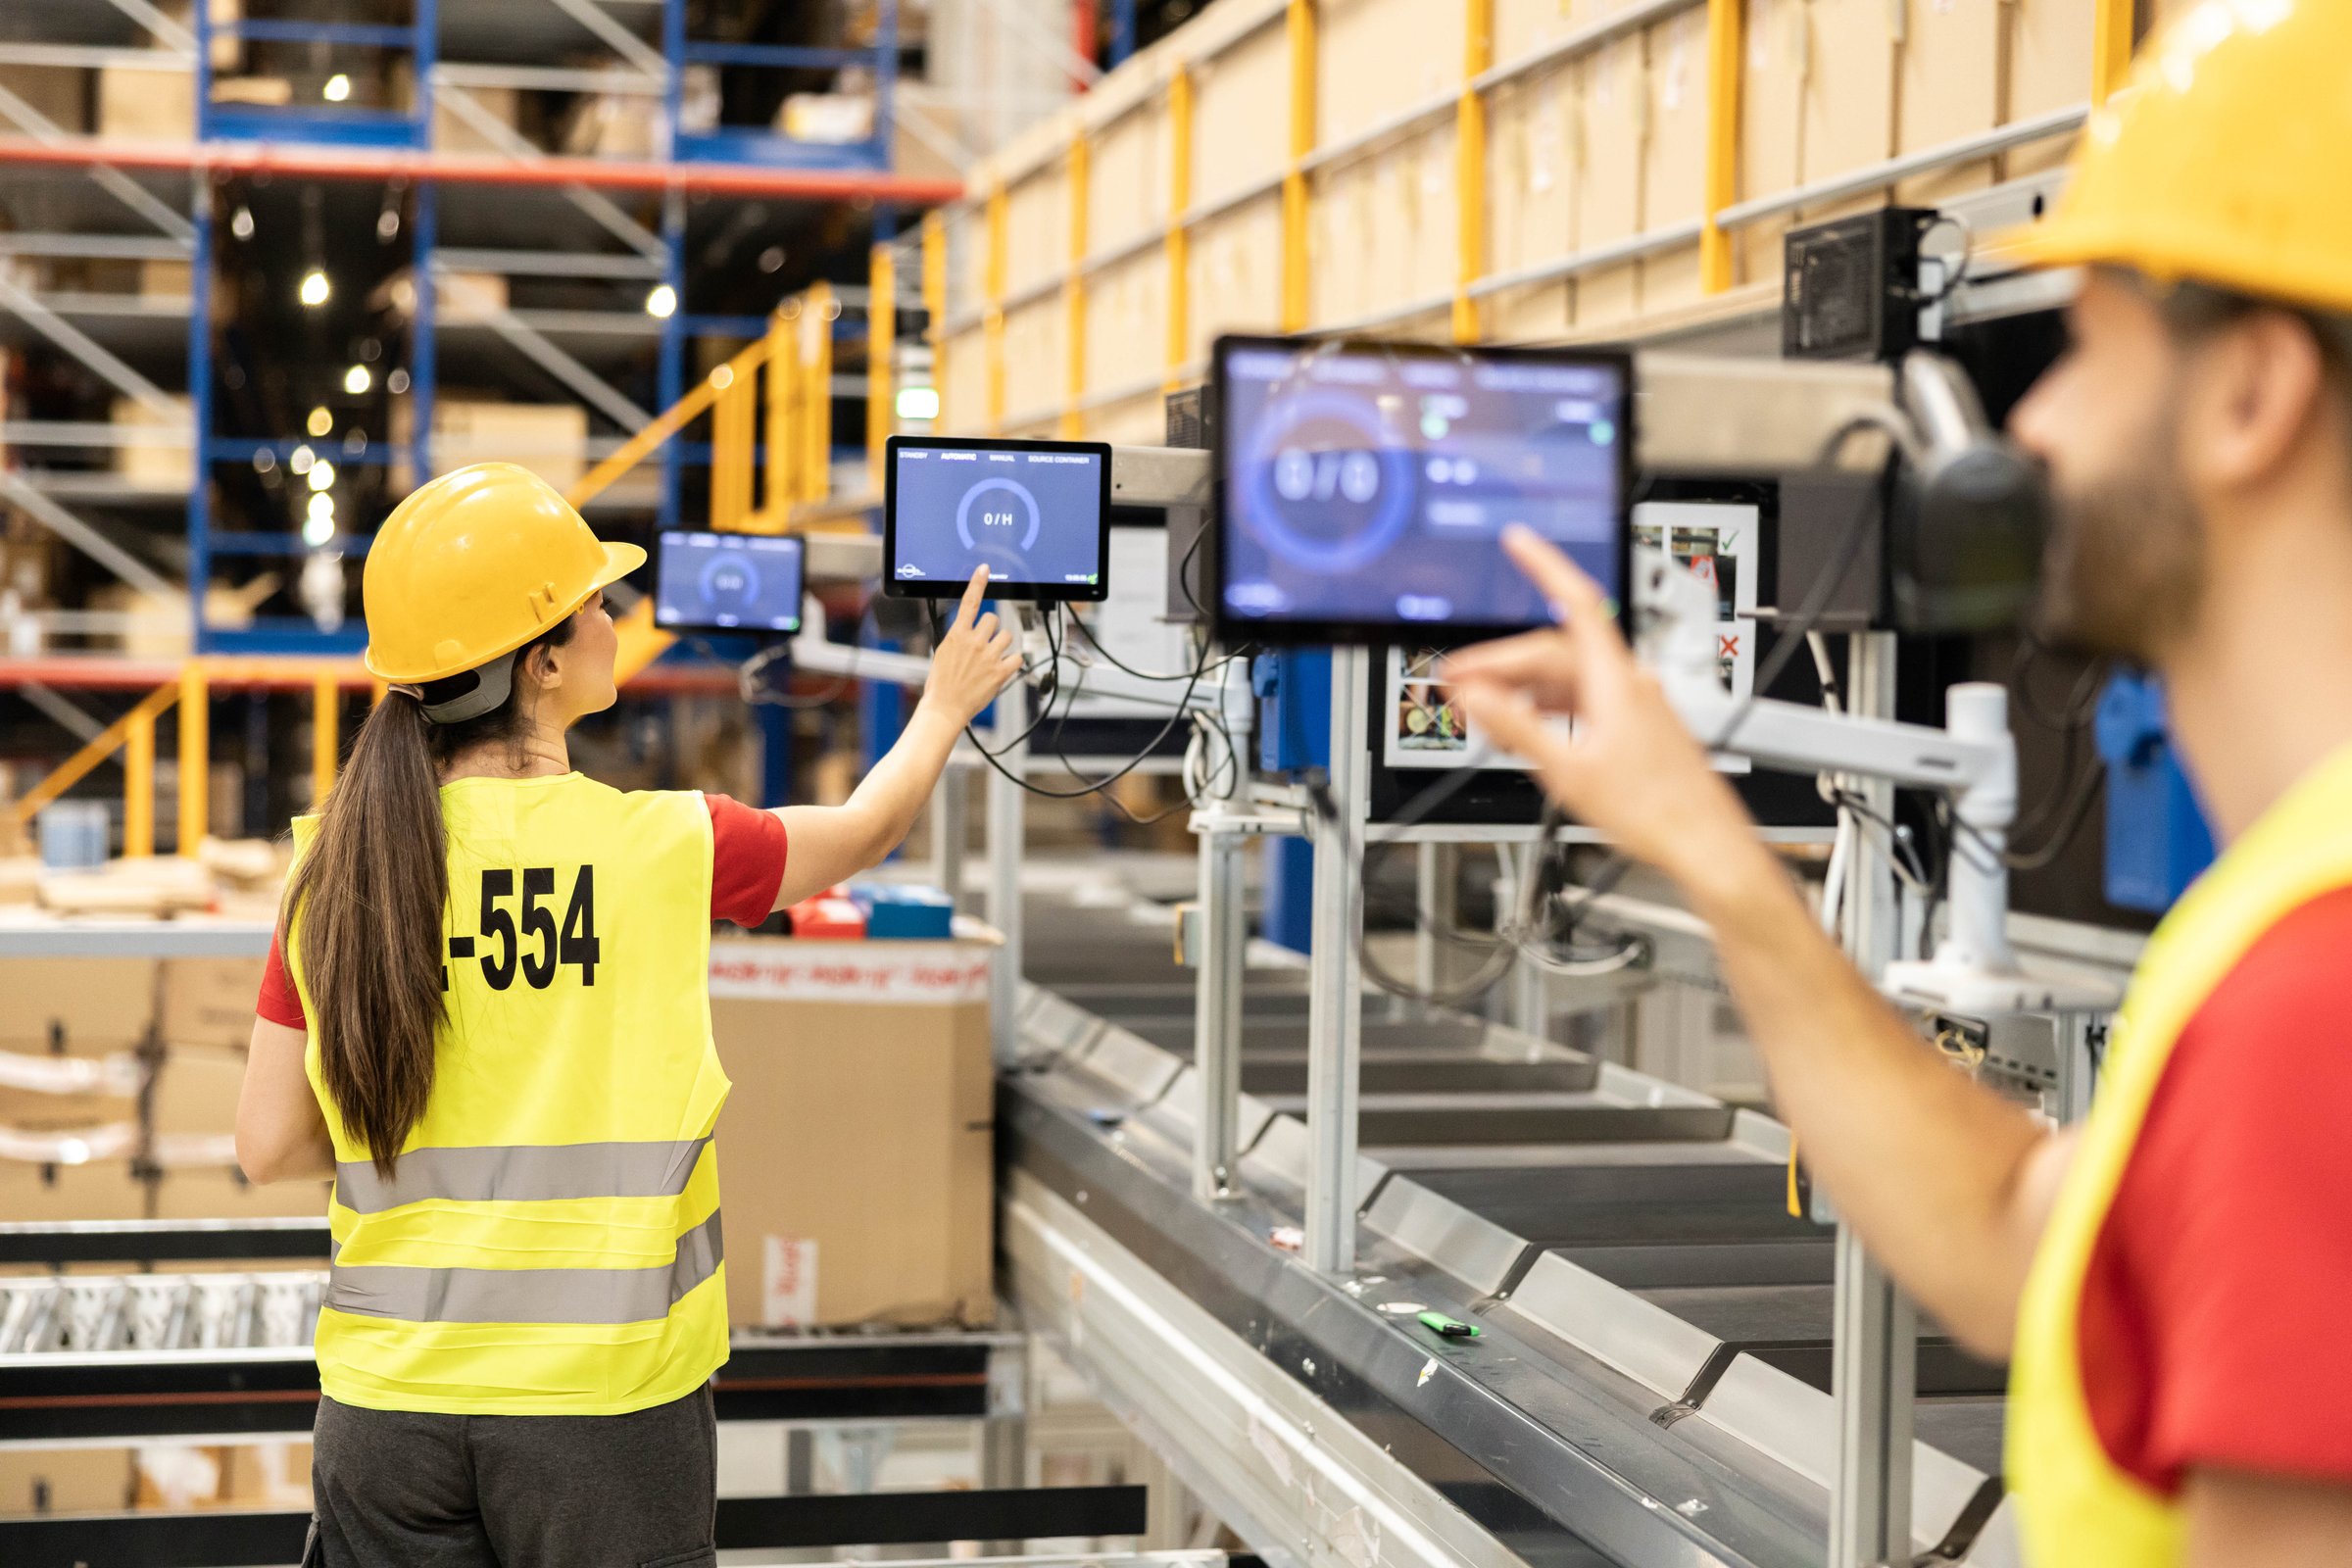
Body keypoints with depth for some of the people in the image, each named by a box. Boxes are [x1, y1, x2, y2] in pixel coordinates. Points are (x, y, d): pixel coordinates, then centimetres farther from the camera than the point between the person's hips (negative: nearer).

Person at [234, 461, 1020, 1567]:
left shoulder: (336, 864, -2)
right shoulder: (662, 846, -10)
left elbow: (270, 1146, 0)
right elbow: (867, 830, 10)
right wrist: (944, 707, 29)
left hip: (390, 1399, 3)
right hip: (604, 1397, -3)